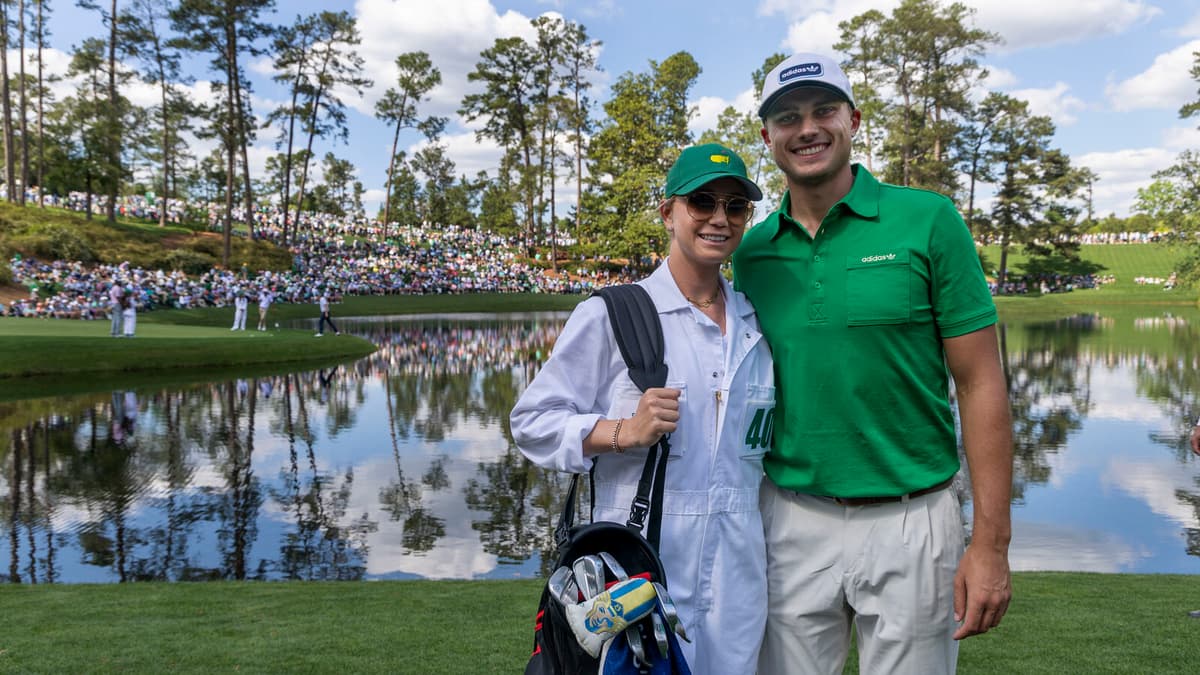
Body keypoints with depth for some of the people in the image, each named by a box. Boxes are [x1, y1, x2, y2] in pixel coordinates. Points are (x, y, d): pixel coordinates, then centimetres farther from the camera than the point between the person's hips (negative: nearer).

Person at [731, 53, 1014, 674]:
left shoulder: (928, 222, -6)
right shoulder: (752, 250, 4)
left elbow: (980, 383, -6)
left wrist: (991, 544, -10)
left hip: (910, 523, -2)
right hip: (789, 521, 3)